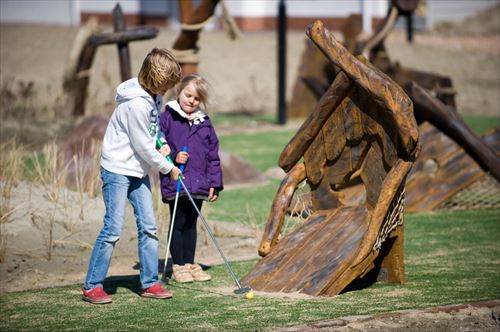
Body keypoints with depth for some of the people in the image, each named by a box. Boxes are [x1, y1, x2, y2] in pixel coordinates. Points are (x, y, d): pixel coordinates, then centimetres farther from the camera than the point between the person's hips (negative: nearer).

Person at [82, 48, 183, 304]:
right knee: (113, 228, -9)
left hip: (139, 171, 9)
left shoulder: (153, 96, 5)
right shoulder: (136, 104, -24)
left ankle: (149, 283, 11)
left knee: (148, 226, 5)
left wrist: (161, 145, 3)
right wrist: (168, 167, -6)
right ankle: (92, 286, -2)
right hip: (118, 169, -9)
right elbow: (143, 147, -18)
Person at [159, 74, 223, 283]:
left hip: (198, 185, 4)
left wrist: (214, 183, 8)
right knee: (178, 224, 2)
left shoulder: (204, 123, 10)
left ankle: (190, 264, 21)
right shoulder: (167, 118, -3)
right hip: (175, 182, -4)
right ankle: (178, 266, 9)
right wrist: (173, 157, -20)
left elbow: (213, 156, 12)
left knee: (191, 224, 14)